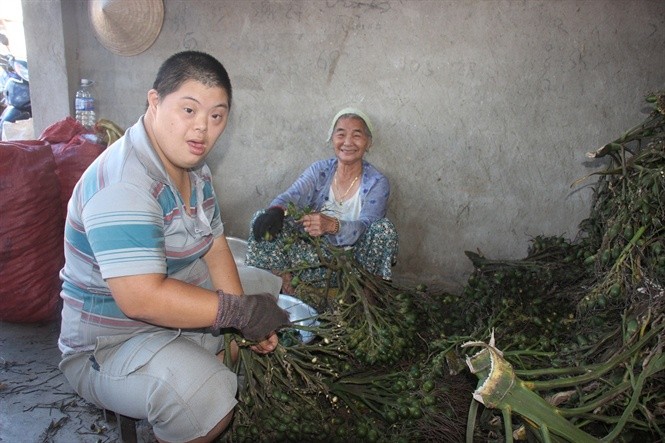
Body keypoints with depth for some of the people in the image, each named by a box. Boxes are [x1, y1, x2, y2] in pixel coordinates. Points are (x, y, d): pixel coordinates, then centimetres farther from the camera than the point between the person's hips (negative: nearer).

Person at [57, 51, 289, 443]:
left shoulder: (194, 168, 4)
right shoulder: (123, 185, -28)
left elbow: (214, 248, 4)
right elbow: (142, 299, -35)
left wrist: (249, 323, -10)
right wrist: (241, 311, -27)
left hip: (186, 317, 9)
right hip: (111, 345, -9)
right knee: (209, 395, -33)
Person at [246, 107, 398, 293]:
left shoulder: (377, 183, -4)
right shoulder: (319, 170, 5)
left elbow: (364, 227, -20)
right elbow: (293, 196, -13)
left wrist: (331, 225, -42)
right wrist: (275, 211, -38)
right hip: (314, 250, 2)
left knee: (384, 227, -30)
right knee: (263, 221, -15)